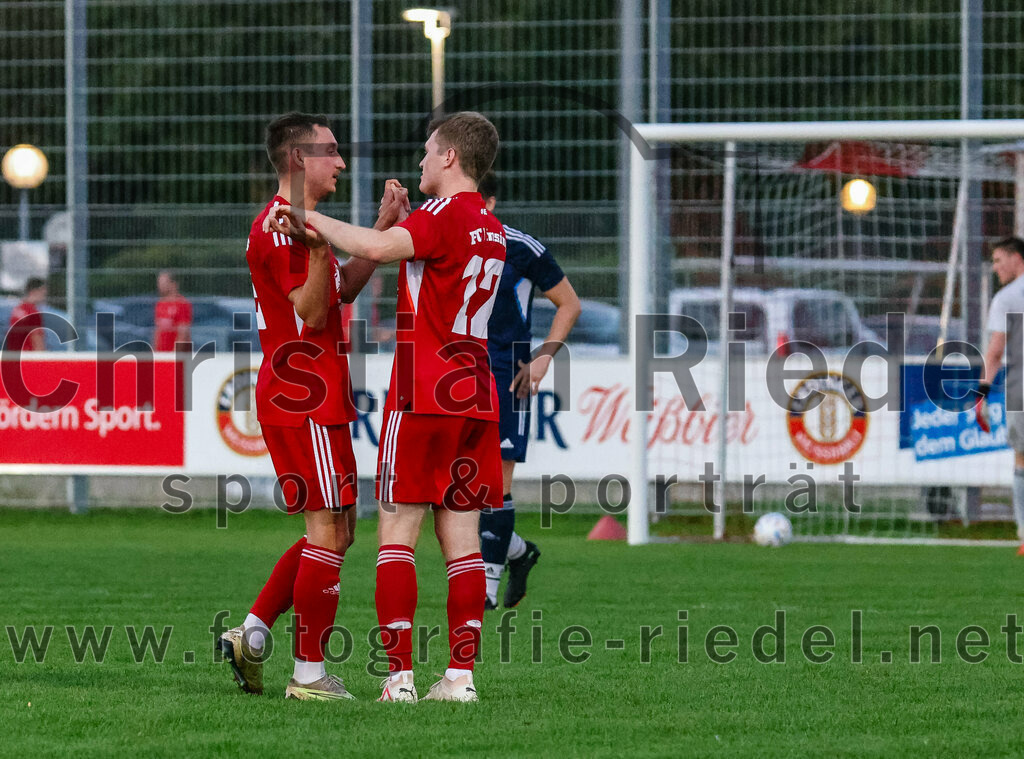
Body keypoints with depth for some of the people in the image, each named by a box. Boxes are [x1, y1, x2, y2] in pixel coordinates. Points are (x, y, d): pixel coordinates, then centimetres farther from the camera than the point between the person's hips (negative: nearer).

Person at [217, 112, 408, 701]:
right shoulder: (280, 227, -14)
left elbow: (343, 289, 26)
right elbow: (312, 312, -20)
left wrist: (384, 228, 21)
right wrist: (317, 240, -34)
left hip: (318, 398, 11)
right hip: (305, 401, -11)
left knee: (336, 531, 13)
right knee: (330, 531, -8)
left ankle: (251, 635, 12)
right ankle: (310, 673, -5)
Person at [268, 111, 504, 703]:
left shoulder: (445, 214, -10)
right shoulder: (491, 229, 16)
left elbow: (379, 248, -27)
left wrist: (311, 221, -16)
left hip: (424, 394, -7)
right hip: (477, 393, 8)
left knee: (399, 531, -4)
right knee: (461, 536, 6)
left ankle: (400, 675, -9)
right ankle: (462, 673, 1)